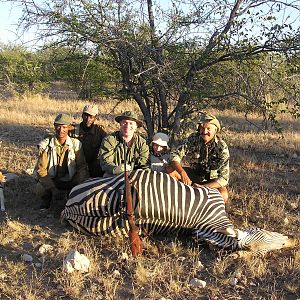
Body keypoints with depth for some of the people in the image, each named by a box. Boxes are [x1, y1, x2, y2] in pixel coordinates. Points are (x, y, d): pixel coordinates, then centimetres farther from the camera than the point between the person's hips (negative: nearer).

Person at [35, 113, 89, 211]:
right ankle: (47, 199, 6)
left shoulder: (76, 144, -4)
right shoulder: (46, 145, -8)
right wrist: (53, 188, -24)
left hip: (69, 182, 1)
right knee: (40, 190, -32)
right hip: (50, 180, -1)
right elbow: (40, 169, -11)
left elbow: (82, 167, -6)